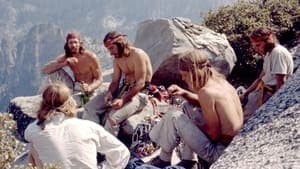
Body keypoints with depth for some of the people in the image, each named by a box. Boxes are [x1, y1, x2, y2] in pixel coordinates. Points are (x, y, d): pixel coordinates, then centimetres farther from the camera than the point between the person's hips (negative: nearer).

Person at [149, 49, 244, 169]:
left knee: (173, 116, -7)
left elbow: (214, 134, -21)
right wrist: (184, 93, 7)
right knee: (189, 107, 21)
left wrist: (196, 126, -3)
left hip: (219, 152, -9)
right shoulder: (219, 80, 1)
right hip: (233, 145, 9)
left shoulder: (206, 91, -24)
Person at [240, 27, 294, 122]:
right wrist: (244, 94, 10)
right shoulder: (268, 53, 12)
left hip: (272, 93, -11)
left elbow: (281, 82, -22)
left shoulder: (278, 52, -19)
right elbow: (260, 78, 16)